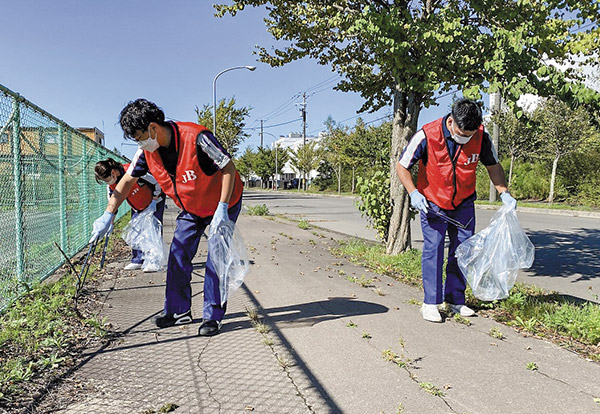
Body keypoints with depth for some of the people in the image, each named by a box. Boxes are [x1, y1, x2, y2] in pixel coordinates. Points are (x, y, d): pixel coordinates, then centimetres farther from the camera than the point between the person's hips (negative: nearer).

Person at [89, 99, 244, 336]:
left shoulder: (196, 138, -32)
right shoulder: (147, 151, -11)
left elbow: (229, 169, -26)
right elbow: (127, 180, 0)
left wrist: (222, 209, -30)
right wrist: (108, 214, -6)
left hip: (224, 203, -6)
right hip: (191, 209, 6)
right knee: (177, 256, 3)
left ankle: (213, 316, 4)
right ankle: (178, 311, 19)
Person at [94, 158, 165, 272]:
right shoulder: (110, 185, -16)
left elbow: (156, 182, -25)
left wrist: (154, 201, -19)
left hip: (155, 201, -6)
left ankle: (153, 262, -5)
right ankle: (137, 261, 13)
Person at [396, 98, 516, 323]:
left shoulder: (481, 137, -13)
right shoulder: (426, 135, -23)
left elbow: (493, 166, 3)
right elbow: (402, 166, -12)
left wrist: (504, 193, -10)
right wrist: (414, 193, -23)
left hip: (464, 203, 4)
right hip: (432, 203, -3)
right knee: (433, 249, -7)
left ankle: (455, 299, 20)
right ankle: (430, 302, 3)